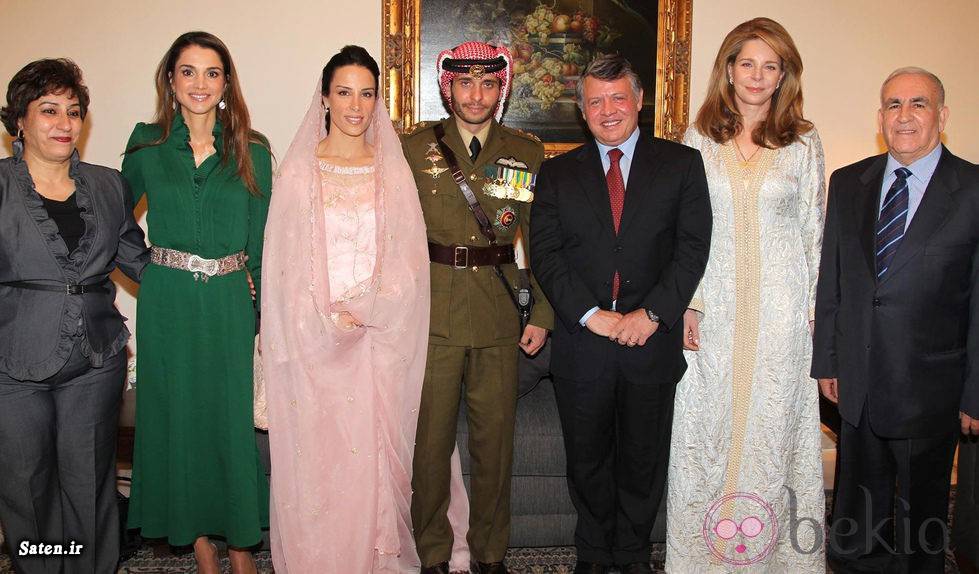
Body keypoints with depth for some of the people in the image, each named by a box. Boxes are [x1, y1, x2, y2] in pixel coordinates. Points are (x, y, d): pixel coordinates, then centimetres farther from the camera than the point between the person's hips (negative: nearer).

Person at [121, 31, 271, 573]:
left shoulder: (251, 152, 1)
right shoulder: (147, 144, 2)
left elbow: (262, 243, 2)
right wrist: (147, 268, 5)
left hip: (228, 305, 0)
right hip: (167, 305, 1)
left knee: (232, 417, 6)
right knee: (177, 416, 8)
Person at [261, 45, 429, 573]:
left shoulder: (393, 169, 7)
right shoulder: (299, 168, 3)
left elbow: (409, 259, 3)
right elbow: (286, 261, 0)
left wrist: (363, 309, -10)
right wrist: (327, 318, -10)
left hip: (380, 336, 1)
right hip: (314, 335, -1)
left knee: (373, 451, 5)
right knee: (314, 456, 3)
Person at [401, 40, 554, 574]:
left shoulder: (527, 153, 7)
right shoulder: (414, 148, 4)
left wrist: (542, 313, 3)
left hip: (500, 314, 1)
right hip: (431, 314, -1)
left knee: (495, 439, 10)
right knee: (430, 438, 5)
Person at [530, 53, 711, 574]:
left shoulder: (682, 164, 4)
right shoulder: (557, 173, 7)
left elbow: (692, 247, -4)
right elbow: (545, 254, -2)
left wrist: (652, 314, -14)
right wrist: (590, 314, -13)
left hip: (653, 340, 0)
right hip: (582, 342, 1)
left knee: (644, 460, 13)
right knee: (587, 461, 13)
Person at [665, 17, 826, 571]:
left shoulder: (804, 141, 3)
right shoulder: (699, 139, 5)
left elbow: (814, 230, 5)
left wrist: (813, 312, 0)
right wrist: (688, 303, -2)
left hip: (781, 307, -1)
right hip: (714, 307, 1)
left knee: (773, 425, 6)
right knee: (707, 425, 6)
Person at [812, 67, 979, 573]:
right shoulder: (848, 184, 4)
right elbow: (830, 279, 7)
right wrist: (826, 359, 5)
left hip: (930, 389, -3)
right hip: (857, 383, 3)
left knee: (921, 520, 15)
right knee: (855, 516, 18)